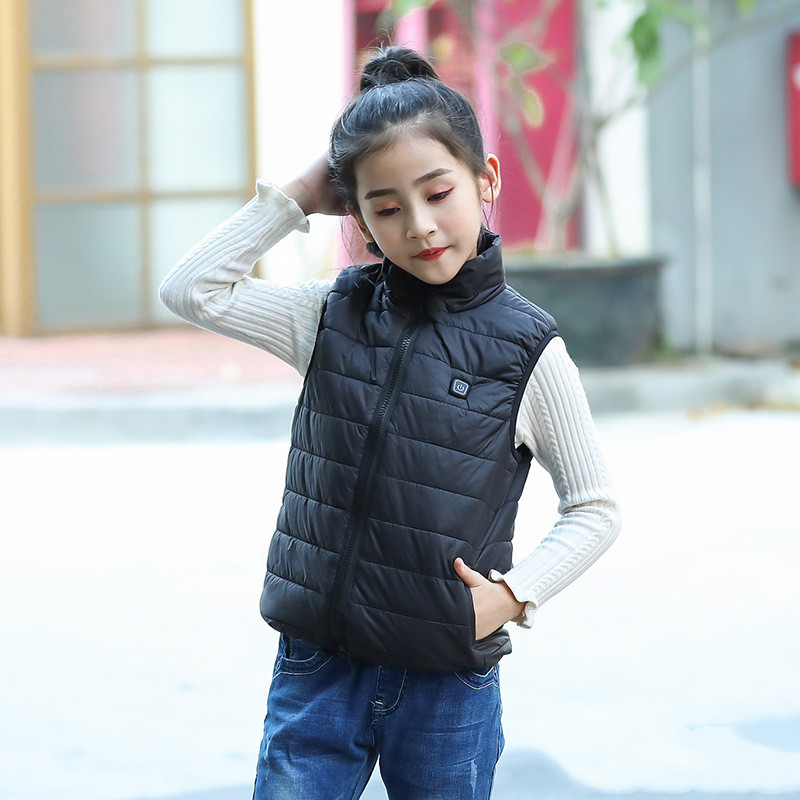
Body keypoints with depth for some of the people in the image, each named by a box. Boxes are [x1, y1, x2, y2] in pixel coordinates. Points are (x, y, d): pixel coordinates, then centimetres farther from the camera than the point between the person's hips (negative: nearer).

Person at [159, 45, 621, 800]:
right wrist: (295, 198, -3)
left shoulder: (525, 349, -5)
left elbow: (594, 509, 3)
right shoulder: (332, 315, 3)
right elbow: (191, 291, -2)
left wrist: (516, 593, -12)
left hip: (449, 686, -2)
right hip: (317, 667, 2)